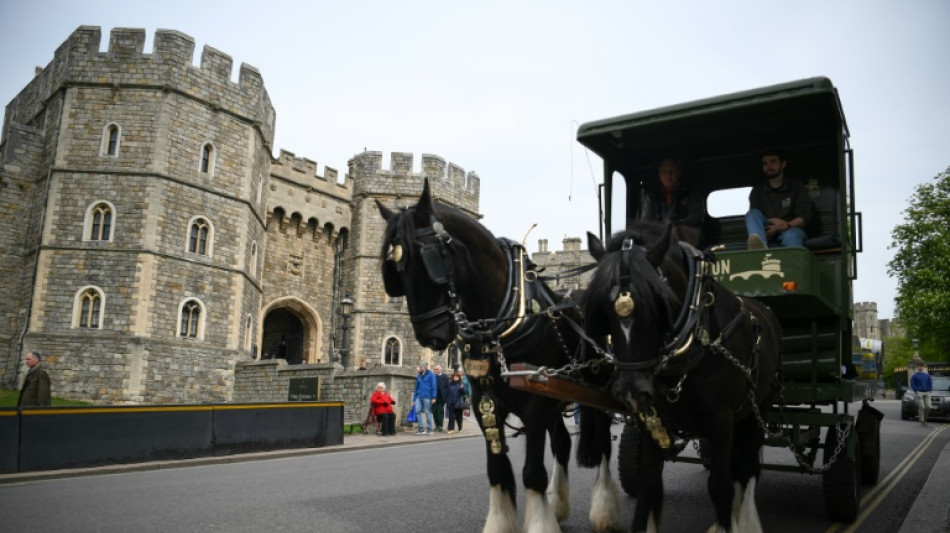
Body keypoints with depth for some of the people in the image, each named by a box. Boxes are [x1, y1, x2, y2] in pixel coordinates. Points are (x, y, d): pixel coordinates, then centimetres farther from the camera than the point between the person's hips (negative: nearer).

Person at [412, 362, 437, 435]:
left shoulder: (431, 375, -2)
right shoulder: (419, 375, 14)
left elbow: (434, 386, -6)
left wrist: (433, 397, -12)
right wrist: (414, 398, 15)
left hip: (427, 397, -5)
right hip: (419, 396, 5)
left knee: (427, 412, 0)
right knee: (417, 410, -8)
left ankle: (430, 430, 9)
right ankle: (421, 428, 1)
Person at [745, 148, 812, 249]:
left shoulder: (796, 187, 11)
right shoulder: (757, 191, 16)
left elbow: (805, 217, 2)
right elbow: (753, 217, 5)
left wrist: (786, 225, -17)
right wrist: (774, 220, -15)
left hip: (791, 229, -1)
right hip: (766, 231, 1)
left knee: (791, 235, -37)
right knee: (753, 213, -28)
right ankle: (760, 246, -60)